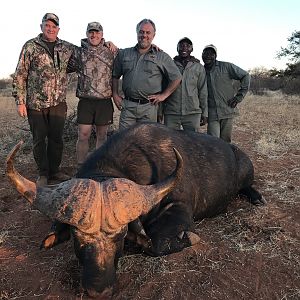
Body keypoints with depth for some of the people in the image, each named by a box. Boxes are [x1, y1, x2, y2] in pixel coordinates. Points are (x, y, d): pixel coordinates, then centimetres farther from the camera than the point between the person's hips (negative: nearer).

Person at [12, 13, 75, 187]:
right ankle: (43, 174, 20)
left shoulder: (67, 48, 8)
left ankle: (55, 170, 25)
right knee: (39, 140, 6)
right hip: (36, 103, -2)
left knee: (56, 138, 9)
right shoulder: (31, 46, 0)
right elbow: (20, 75, -1)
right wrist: (20, 101, -7)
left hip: (59, 102, 2)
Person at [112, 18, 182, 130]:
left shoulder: (162, 57, 5)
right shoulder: (124, 54, 13)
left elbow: (177, 77, 7)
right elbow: (115, 76, 20)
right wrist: (115, 95, 10)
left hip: (149, 107, -2)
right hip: (127, 106, 2)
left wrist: (164, 95, 2)